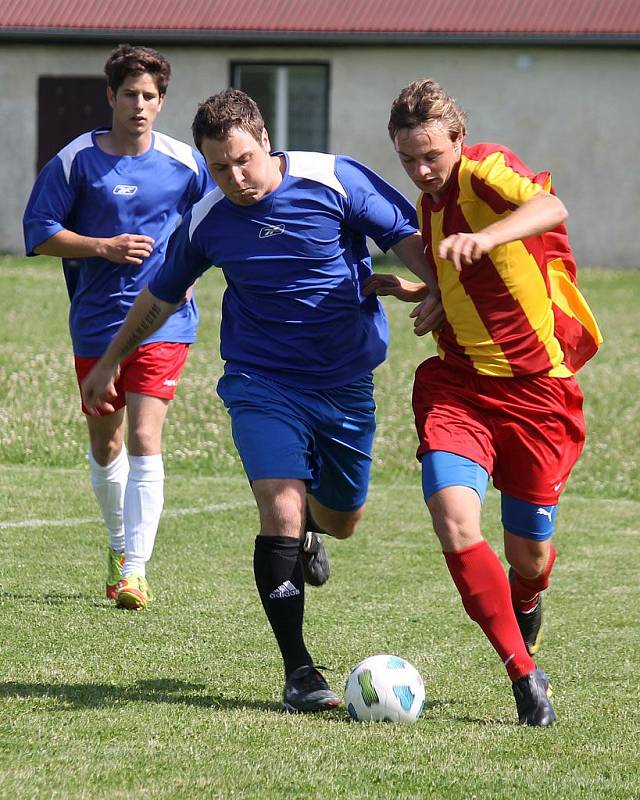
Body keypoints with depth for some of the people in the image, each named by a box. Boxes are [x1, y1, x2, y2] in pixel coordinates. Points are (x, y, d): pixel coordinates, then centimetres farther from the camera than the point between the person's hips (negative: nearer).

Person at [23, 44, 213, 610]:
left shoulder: (183, 162, -1)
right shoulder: (77, 159, -3)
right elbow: (40, 233, -3)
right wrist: (104, 248, -15)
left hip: (162, 322, -2)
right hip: (95, 323, 2)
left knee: (144, 442, -14)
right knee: (104, 446, 14)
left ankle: (134, 571, -14)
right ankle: (120, 545, 39)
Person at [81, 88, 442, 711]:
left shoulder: (334, 180, -11)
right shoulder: (207, 222, -4)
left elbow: (406, 234, -5)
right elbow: (161, 295, 13)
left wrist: (438, 289, -25)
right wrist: (110, 362, 21)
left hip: (347, 382, 1)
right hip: (261, 381, -1)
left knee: (342, 520, 15)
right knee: (281, 509, -20)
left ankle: (306, 529, 56)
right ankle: (299, 673, -15)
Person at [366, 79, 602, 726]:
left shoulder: (487, 170, -12)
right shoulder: (428, 205, 11)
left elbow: (548, 208, -37)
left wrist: (483, 238, -54)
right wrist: (406, 290, 12)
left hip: (537, 390, -5)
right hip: (457, 386, 5)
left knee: (529, 559, 7)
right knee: (454, 520, -22)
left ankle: (524, 608, 46)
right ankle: (524, 673, -12)